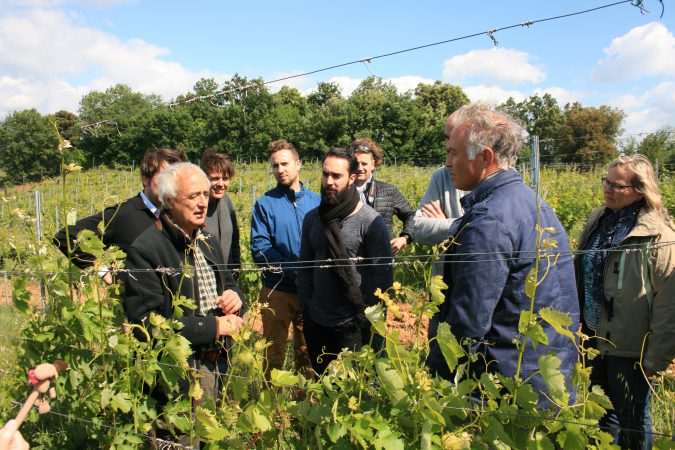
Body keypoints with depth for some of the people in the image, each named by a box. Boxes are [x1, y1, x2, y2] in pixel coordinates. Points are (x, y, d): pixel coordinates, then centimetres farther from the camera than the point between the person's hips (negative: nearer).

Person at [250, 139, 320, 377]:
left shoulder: (316, 201, 6)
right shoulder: (265, 203, -2)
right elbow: (259, 248, -9)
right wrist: (292, 271, -19)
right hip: (277, 289, -2)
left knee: (308, 351, 15)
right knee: (274, 352, 10)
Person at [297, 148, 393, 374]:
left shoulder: (370, 221, -12)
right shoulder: (312, 218, 4)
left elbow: (382, 274, -11)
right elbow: (305, 267, 11)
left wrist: (367, 318, -11)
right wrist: (305, 306, 5)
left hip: (352, 326, -5)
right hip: (316, 323, 5)